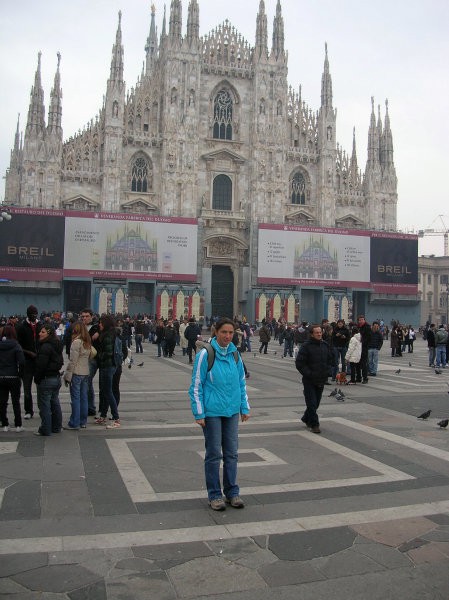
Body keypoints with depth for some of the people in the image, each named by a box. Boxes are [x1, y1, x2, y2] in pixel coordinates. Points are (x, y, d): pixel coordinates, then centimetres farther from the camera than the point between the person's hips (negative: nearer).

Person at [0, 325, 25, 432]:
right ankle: (18, 425, 11)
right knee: (16, 402, 8)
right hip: (13, 377, -2)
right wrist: (19, 373, -4)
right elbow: (21, 362, -18)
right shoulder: (15, 346, -11)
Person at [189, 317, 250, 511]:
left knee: (232, 453, 11)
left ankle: (232, 492, 24)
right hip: (212, 411, -4)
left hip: (232, 411, 5)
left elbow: (242, 382, 14)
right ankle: (214, 494, 17)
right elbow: (196, 386, -8)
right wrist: (199, 413, -10)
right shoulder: (205, 354, -11)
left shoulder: (235, 354, 4)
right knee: (214, 454, 5)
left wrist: (245, 408, 12)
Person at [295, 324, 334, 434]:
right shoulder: (306, 346, -12)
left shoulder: (325, 345, 7)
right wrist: (309, 374, -16)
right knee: (312, 403, -5)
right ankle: (314, 424, 4)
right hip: (309, 381, -6)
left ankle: (306, 418, 35)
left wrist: (327, 371, 5)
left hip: (321, 380, 6)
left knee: (316, 403, 15)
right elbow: (299, 363, -12)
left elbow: (330, 360, 20)